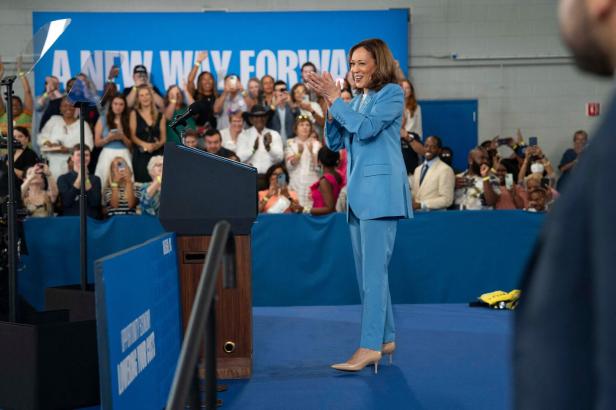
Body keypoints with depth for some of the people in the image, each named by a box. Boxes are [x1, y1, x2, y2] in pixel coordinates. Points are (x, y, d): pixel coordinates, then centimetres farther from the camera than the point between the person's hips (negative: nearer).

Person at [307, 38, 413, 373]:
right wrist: (330, 103, 3)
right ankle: (385, 338, 18)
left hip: (380, 191, -9)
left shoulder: (392, 93, -3)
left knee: (373, 270, -13)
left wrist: (334, 98, -12)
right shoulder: (357, 100, 19)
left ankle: (370, 346, -15)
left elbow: (366, 128, -16)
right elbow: (335, 142, 15)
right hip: (358, 193, 9)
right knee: (368, 271, 10)